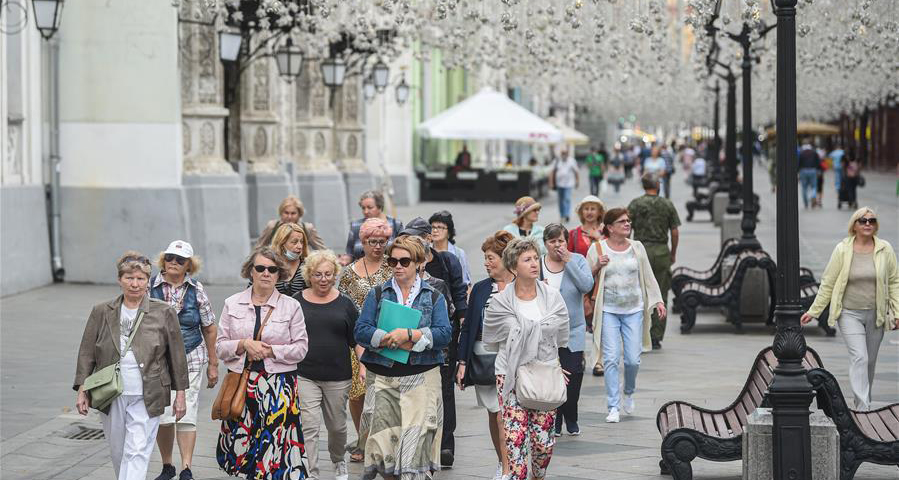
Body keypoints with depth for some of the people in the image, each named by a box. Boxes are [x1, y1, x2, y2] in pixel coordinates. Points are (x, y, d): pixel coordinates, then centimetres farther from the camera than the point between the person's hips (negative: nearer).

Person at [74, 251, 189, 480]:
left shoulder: (164, 313, 1)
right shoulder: (101, 312, 5)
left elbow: (177, 356, 5)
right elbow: (87, 354, 7)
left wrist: (180, 394, 5)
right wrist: (82, 390, 0)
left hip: (145, 398, -3)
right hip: (111, 398, 3)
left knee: (137, 454, -11)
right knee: (118, 452, 12)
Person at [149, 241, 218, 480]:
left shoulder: (196, 290, 4)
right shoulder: (150, 287, 0)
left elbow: (209, 328, 10)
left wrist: (212, 364, 10)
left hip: (191, 360, 0)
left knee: (187, 415, -6)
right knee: (162, 416, 1)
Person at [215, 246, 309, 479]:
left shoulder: (291, 306, 4)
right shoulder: (232, 304, 9)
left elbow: (301, 348, 1)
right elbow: (220, 347, 6)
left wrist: (271, 351, -11)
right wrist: (244, 345, -12)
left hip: (279, 385, -2)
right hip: (241, 382, 2)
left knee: (275, 442, -7)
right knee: (240, 442, -1)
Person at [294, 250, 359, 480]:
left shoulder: (344, 304, 5)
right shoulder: (296, 303, 3)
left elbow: (357, 340, 8)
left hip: (338, 376, 1)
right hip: (304, 375, -1)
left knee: (337, 425, 13)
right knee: (309, 426, -12)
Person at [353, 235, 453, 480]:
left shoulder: (434, 297, 10)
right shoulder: (377, 294, 12)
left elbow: (444, 334, -4)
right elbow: (361, 331, 0)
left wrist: (409, 335, -15)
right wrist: (392, 340, -14)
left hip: (422, 376, -1)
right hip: (384, 376, 1)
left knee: (417, 435, -11)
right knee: (385, 433, -3)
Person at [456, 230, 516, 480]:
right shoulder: (480, 289, 8)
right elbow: (468, 328, 11)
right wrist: (462, 362, 5)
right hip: (483, 359, 5)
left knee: (504, 415, -12)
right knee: (492, 414, 11)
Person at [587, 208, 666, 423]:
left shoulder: (637, 248, 8)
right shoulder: (598, 249, -1)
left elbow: (648, 277, 13)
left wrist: (658, 301, 6)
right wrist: (597, 267, -15)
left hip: (634, 310, 2)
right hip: (609, 311, -2)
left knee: (633, 359, 0)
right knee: (611, 359, -8)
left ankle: (629, 392, 31)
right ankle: (614, 407, -2)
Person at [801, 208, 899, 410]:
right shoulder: (842, 250, -5)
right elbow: (828, 283, 1)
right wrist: (813, 311, 2)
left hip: (876, 314, 3)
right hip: (849, 314, -3)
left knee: (870, 361, 10)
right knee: (859, 358, -15)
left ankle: (863, 401, 26)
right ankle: (863, 408, -19)